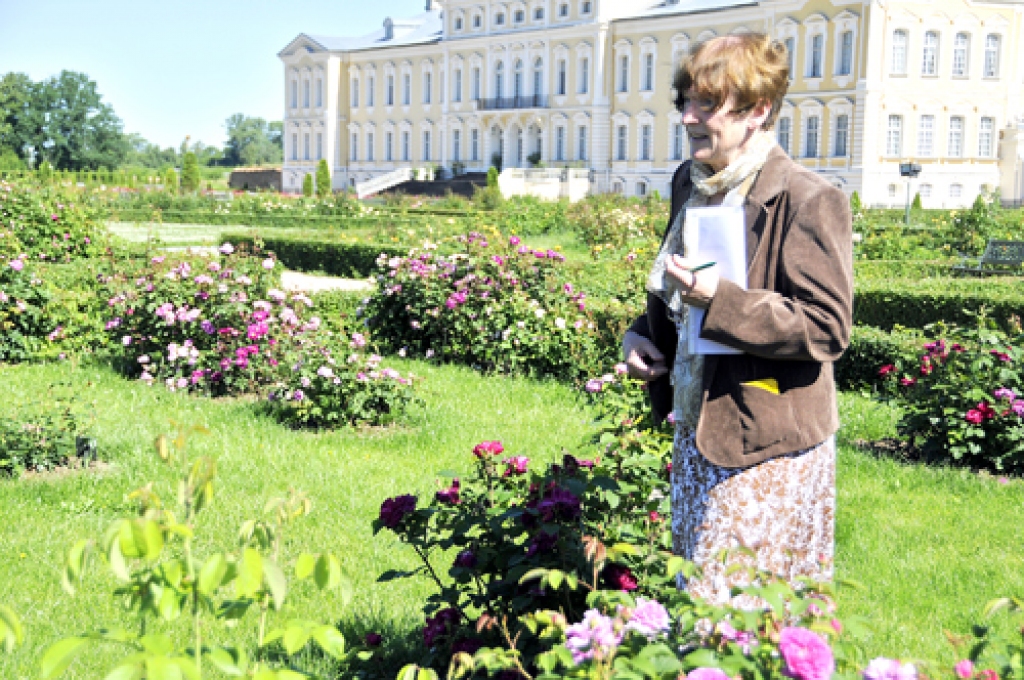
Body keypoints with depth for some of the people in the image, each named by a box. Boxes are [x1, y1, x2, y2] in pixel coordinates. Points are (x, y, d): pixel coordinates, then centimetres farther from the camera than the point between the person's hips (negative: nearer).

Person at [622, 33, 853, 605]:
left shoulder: (809, 201, -17)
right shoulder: (692, 185, 10)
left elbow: (827, 330, -21)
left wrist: (720, 298, -29)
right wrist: (643, 334, 6)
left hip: (767, 449, -8)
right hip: (697, 430, 9)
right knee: (696, 596, 18)